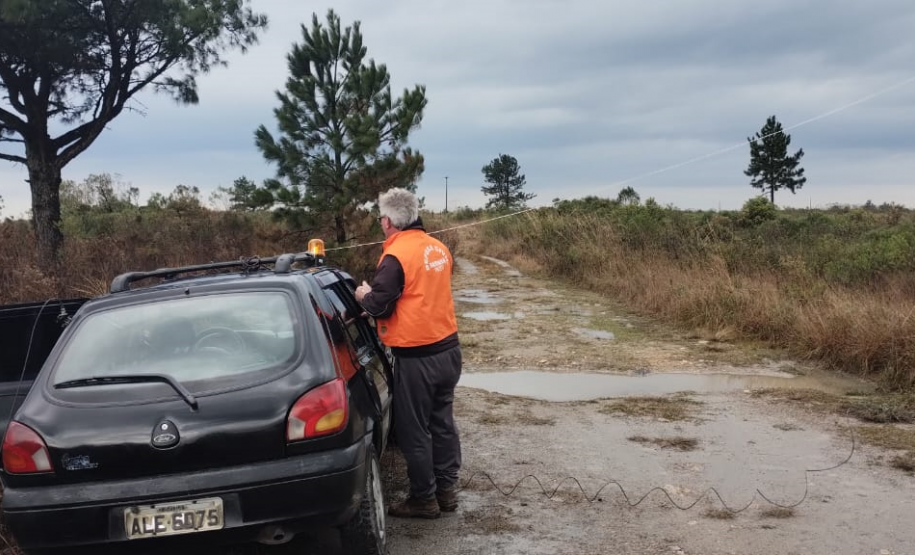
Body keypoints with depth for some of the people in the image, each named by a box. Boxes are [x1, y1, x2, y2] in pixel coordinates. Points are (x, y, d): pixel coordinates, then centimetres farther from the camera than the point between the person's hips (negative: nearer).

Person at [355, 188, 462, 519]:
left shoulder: (396, 256, -17)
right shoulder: (439, 249, 7)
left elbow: (378, 306, -16)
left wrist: (364, 295, 5)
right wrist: (377, 293, 21)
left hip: (416, 356, -8)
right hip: (448, 348, 8)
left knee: (414, 431, 5)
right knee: (442, 422, 17)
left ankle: (423, 499, 13)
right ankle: (446, 490, 25)